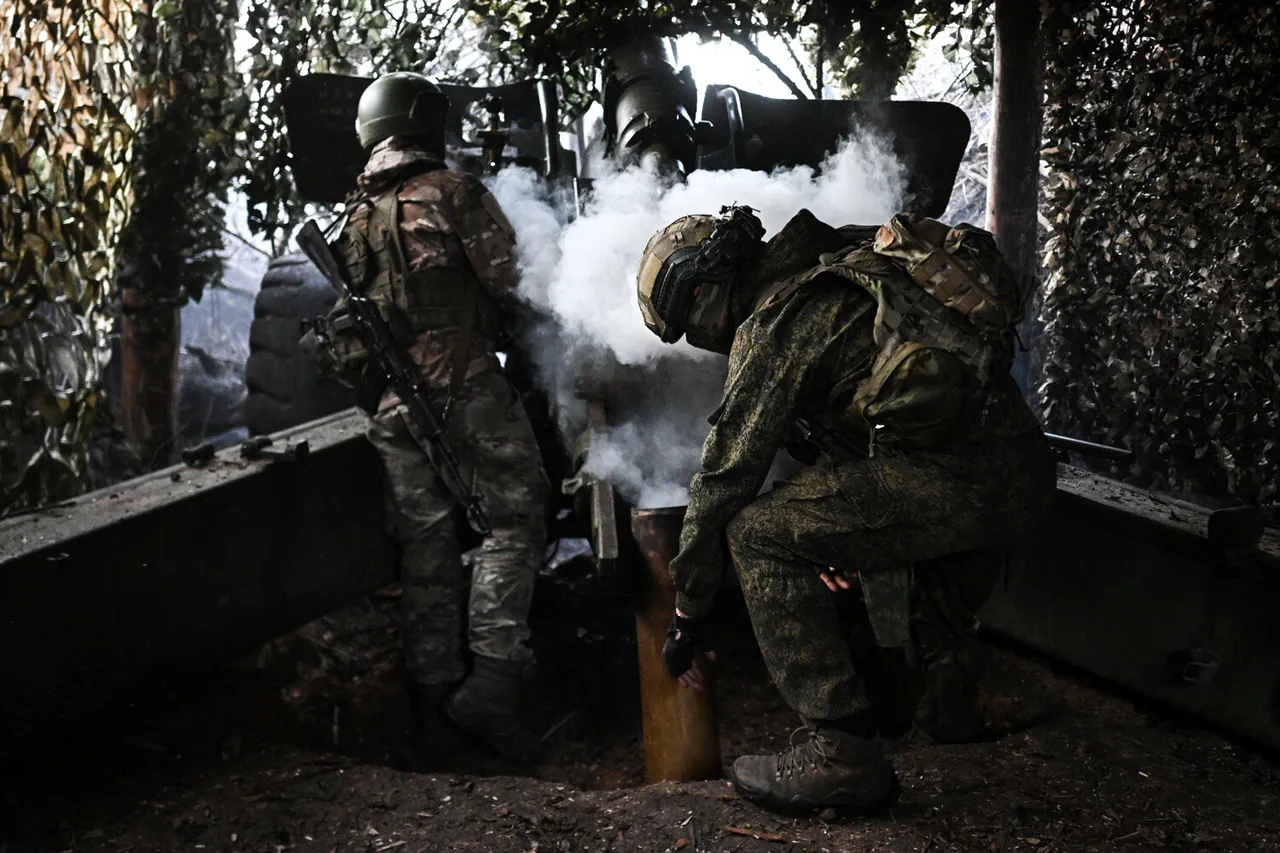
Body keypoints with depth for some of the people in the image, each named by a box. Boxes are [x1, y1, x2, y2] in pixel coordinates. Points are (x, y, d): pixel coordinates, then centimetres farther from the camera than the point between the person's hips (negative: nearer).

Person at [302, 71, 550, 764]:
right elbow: (505, 284, -5)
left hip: (391, 403, 6)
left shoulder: (356, 214, 15)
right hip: (464, 387, -6)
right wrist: (487, 323, 13)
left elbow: (350, 308, 15)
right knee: (514, 521, 1)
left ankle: (433, 696, 14)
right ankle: (492, 678, -9)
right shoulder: (454, 191, -4)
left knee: (424, 544, 10)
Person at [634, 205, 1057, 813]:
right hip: (1030, 475, 10)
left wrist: (686, 617, 9)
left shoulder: (772, 323, -3)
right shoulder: (838, 276, 25)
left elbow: (726, 477, 0)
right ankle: (951, 689, 41)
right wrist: (836, 534, 33)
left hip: (958, 476, -10)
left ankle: (842, 755, -3)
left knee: (757, 533, -1)